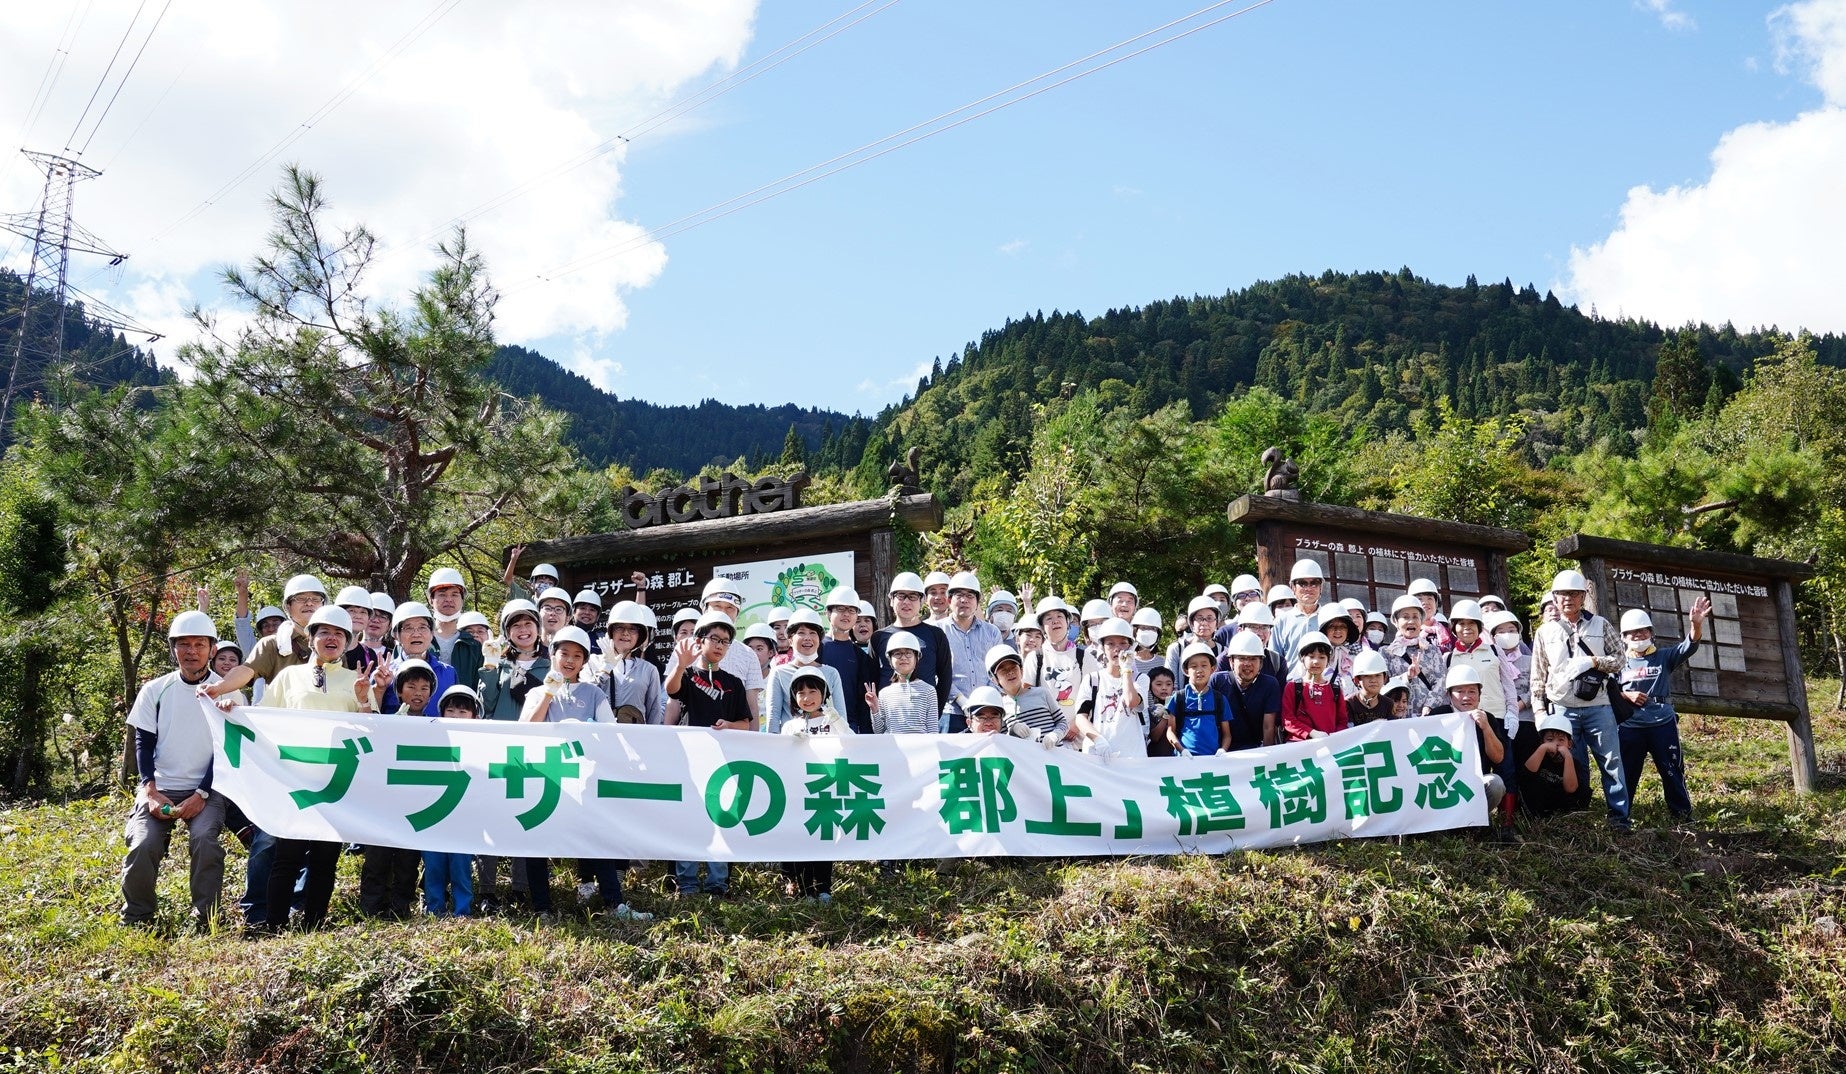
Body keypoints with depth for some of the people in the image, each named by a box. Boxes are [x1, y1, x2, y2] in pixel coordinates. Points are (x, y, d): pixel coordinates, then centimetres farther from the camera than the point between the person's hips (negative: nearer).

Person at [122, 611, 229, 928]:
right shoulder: (155, 690, 7)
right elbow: (143, 744, 6)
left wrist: (201, 795, -11)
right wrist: (151, 792, -9)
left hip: (206, 790, -2)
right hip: (159, 787, 2)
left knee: (205, 840, -28)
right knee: (143, 844, -22)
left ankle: (206, 921, -14)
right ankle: (136, 922, -1)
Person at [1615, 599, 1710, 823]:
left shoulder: (1663, 658, 8)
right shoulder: (1620, 662, 9)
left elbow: (1689, 646, -8)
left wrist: (1696, 624, -26)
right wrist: (1627, 696, -11)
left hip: (1663, 723, 0)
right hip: (1630, 727, 0)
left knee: (1673, 772, 3)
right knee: (1626, 775, 6)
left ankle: (1684, 817, 12)